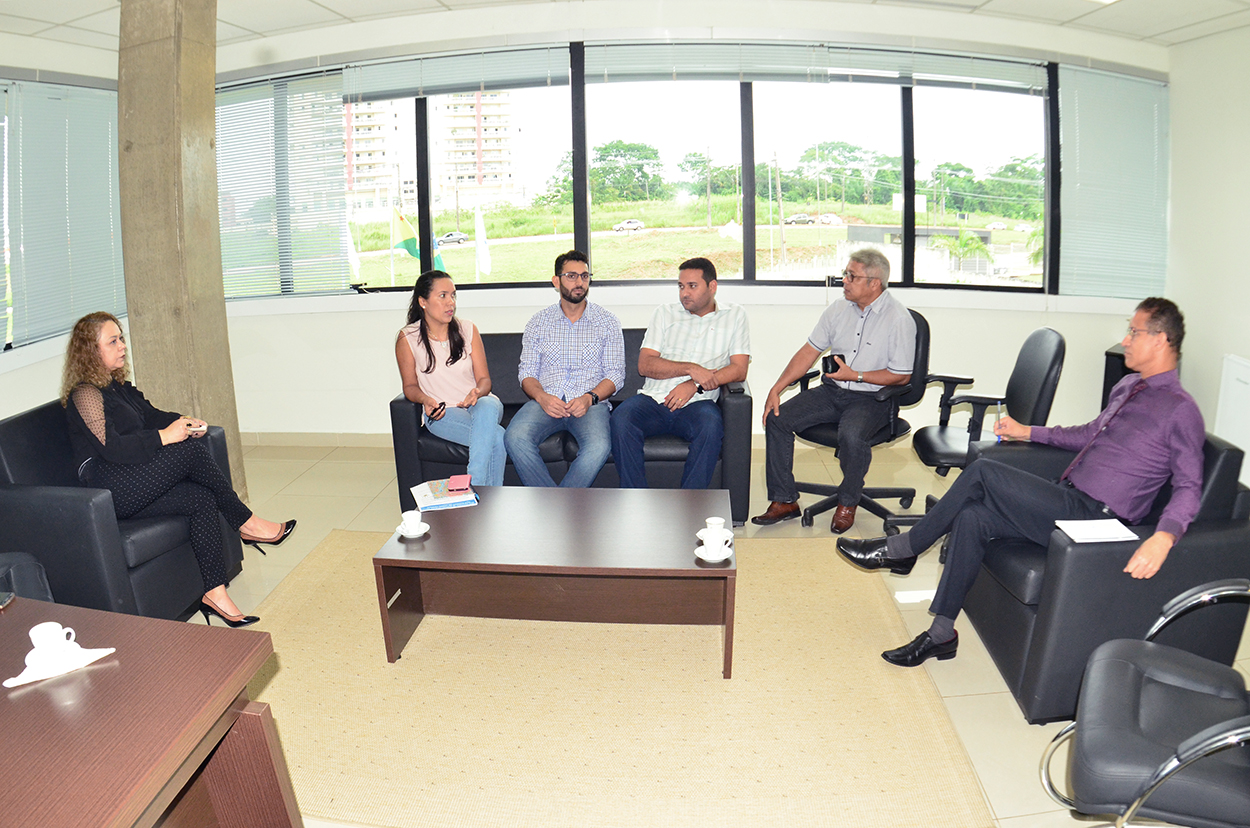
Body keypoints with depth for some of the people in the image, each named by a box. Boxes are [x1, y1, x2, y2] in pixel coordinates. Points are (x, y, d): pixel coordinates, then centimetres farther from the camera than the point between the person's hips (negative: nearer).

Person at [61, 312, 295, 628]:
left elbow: (151, 415, 21)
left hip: (134, 488, 9)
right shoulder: (85, 394, -9)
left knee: (202, 499, -17)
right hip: (111, 491, -9)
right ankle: (245, 523, -12)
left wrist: (184, 422, -1)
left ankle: (215, 593, -19)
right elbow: (111, 448, -20)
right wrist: (165, 436, -21)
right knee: (191, 450, -24)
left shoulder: (117, 386, 19)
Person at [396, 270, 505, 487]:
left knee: (487, 407, -40)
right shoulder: (408, 338, -2)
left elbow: (484, 379, 5)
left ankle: (474, 485, -43)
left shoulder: (467, 329, 4)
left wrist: (477, 392, -20)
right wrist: (426, 400, -15)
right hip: (442, 413, -2)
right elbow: (410, 385, 8)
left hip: (480, 403, 2)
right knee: (497, 437, -34)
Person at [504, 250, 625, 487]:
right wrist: (542, 397, -13)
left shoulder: (607, 322, 10)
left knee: (599, 446, -35)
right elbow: (527, 372, 10)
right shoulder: (538, 322, 14)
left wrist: (590, 397, -14)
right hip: (545, 402, 1)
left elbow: (615, 374, 6)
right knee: (515, 438, -31)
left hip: (590, 404, -1)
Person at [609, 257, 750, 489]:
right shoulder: (665, 313, 17)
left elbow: (739, 370, 2)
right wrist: (690, 369, -10)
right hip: (653, 399, 2)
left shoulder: (734, 316, 14)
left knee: (711, 426, -36)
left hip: (697, 402, -1)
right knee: (620, 419, -29)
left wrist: (695, 385, -12)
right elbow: (644, 365, 5)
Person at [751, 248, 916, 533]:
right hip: (832, 391, 6)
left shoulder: (899, 319, -11)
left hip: (871, 397, -6)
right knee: (776, 418, -12)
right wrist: (776, 389, -1)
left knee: (851, 435, -36)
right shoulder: (838, 309, 6)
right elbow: (809, 351, 8)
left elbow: (902, 376, -9)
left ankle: (848, 502, -6)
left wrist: (855, 375, -16)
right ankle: (784, 500, -2)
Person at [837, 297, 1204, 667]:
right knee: (973, 517, -12)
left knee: (982, 472, -19)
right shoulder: (1127, 387, 18)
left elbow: (1189, 487, -17)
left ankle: (902, 549, -3)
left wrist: (1164, 537, -35)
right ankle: (940, 633, -6)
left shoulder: (1180, 410, -9)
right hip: (1069, 504, 8)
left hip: (1092, 519, -8)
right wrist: (1027, 432, 35)